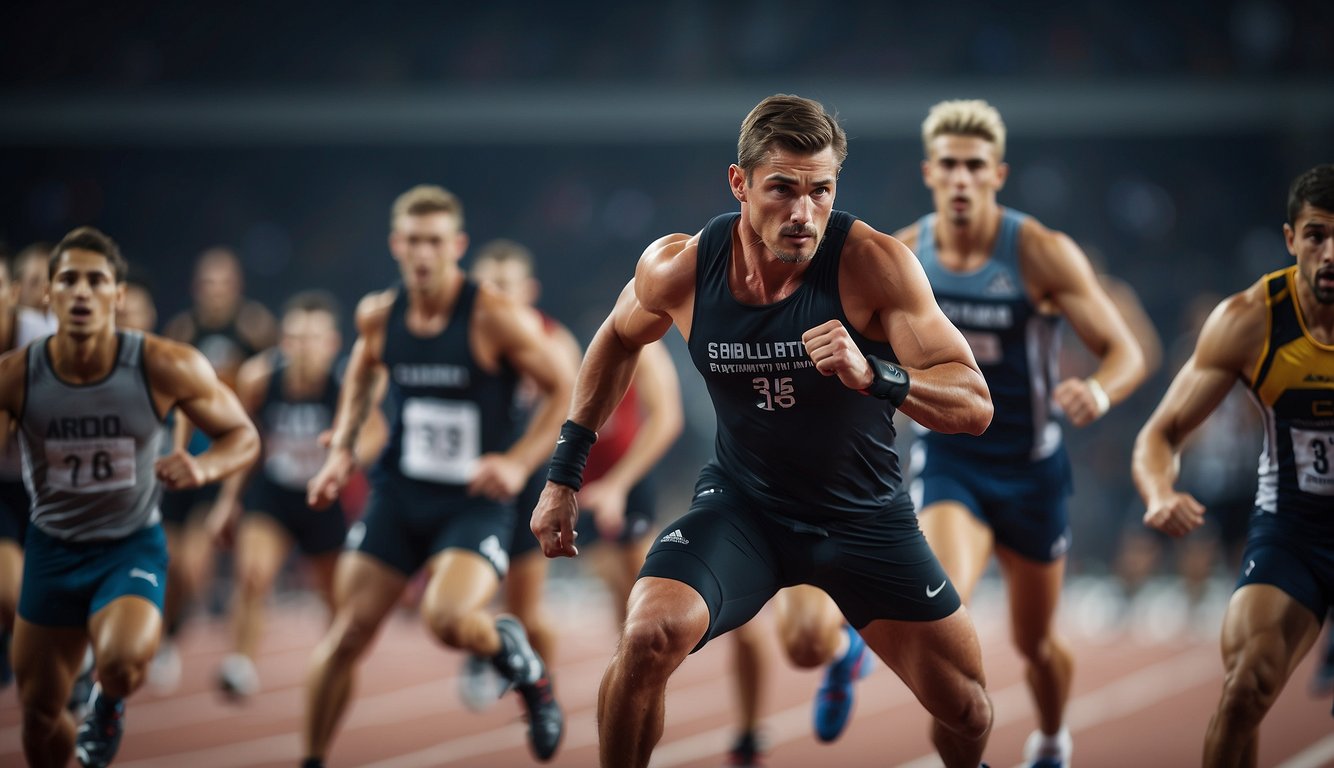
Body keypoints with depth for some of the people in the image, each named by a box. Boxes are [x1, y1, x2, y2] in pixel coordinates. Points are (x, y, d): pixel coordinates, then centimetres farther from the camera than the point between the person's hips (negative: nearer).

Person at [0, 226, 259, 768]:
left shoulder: (165, 367, -19)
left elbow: (243, 436, -6)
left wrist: (204, 468, -28)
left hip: (132, 546, -2)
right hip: (52, 547, 2)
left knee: (123, 662, -31)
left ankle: (108, 704, 8)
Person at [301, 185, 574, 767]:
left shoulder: (494, 318, -14)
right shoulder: (378, 315, 1)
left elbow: (566, 390, -7)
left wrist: (519, 462, -17)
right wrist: (342, 449, 11)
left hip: (476, 501, -4)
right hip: (397, 494, 4)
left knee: (448, 619, -28)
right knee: (347, 633, -1)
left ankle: (521, 664, 6)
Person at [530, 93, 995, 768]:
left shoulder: (873, 264, -24)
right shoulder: (678, 268, -15)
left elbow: (975, 406, -25)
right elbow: (619, 339, 9)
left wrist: (873, 376, -43)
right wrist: (564, 473, 8)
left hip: (864, 512, 0)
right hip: (741, 503, 0)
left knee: (967, 712, 6)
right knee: (649, 637, -28)